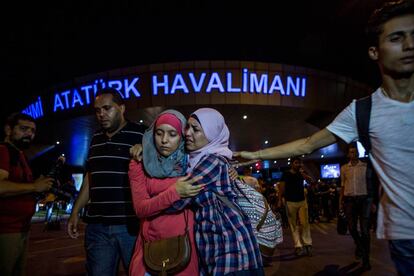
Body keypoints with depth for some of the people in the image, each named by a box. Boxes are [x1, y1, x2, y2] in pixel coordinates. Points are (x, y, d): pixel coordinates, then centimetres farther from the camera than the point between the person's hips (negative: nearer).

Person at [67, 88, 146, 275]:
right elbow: (89, 179, 19)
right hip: (97, 226, 5)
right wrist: (75, 212, 18)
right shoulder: (96, 139, 13)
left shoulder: (140, 135, -7)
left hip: (132, 224, -5)